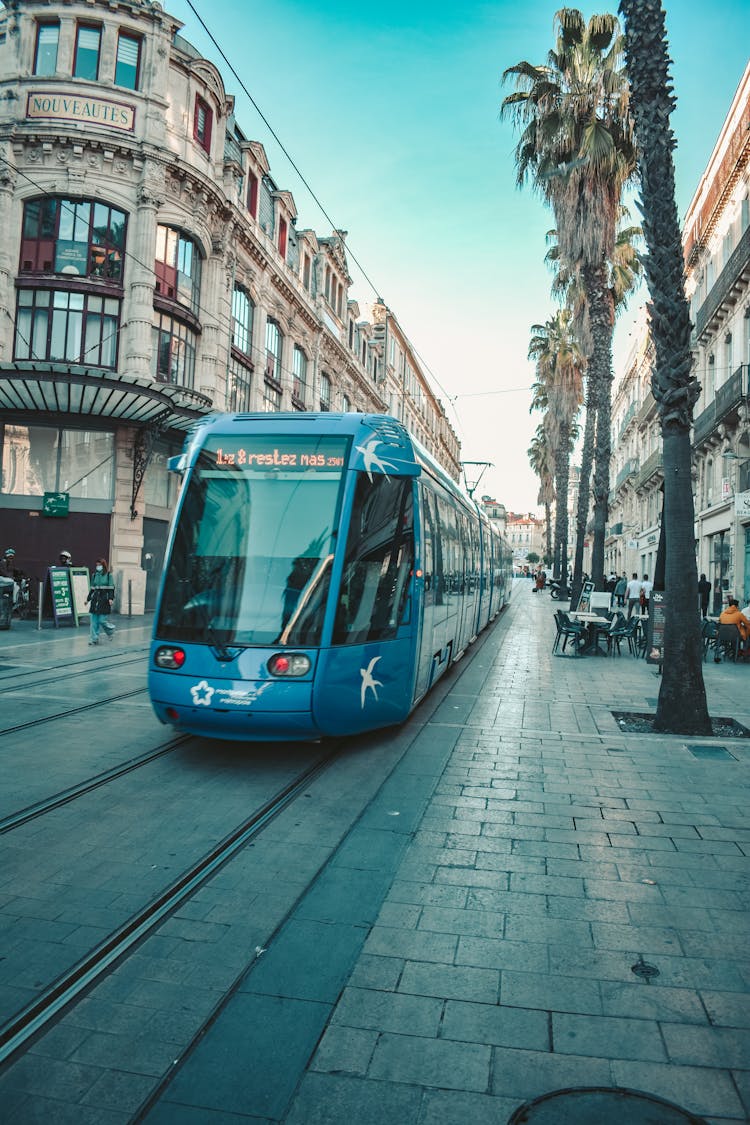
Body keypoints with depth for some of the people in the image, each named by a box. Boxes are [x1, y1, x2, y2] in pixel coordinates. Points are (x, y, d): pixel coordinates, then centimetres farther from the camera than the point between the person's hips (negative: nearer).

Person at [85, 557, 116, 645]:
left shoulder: (108, 575, -2)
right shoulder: (94, 575, 10)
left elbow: (111, 588, -6)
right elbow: (92, 588, 16)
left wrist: (111, 598, -18)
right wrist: (88, 598, 15)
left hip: (104, 600, -4)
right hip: (95, 600, 4)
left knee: (102, 620, -6)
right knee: (94, 620, 1)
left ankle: (110, 631, 23)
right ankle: (94, 639, 7)